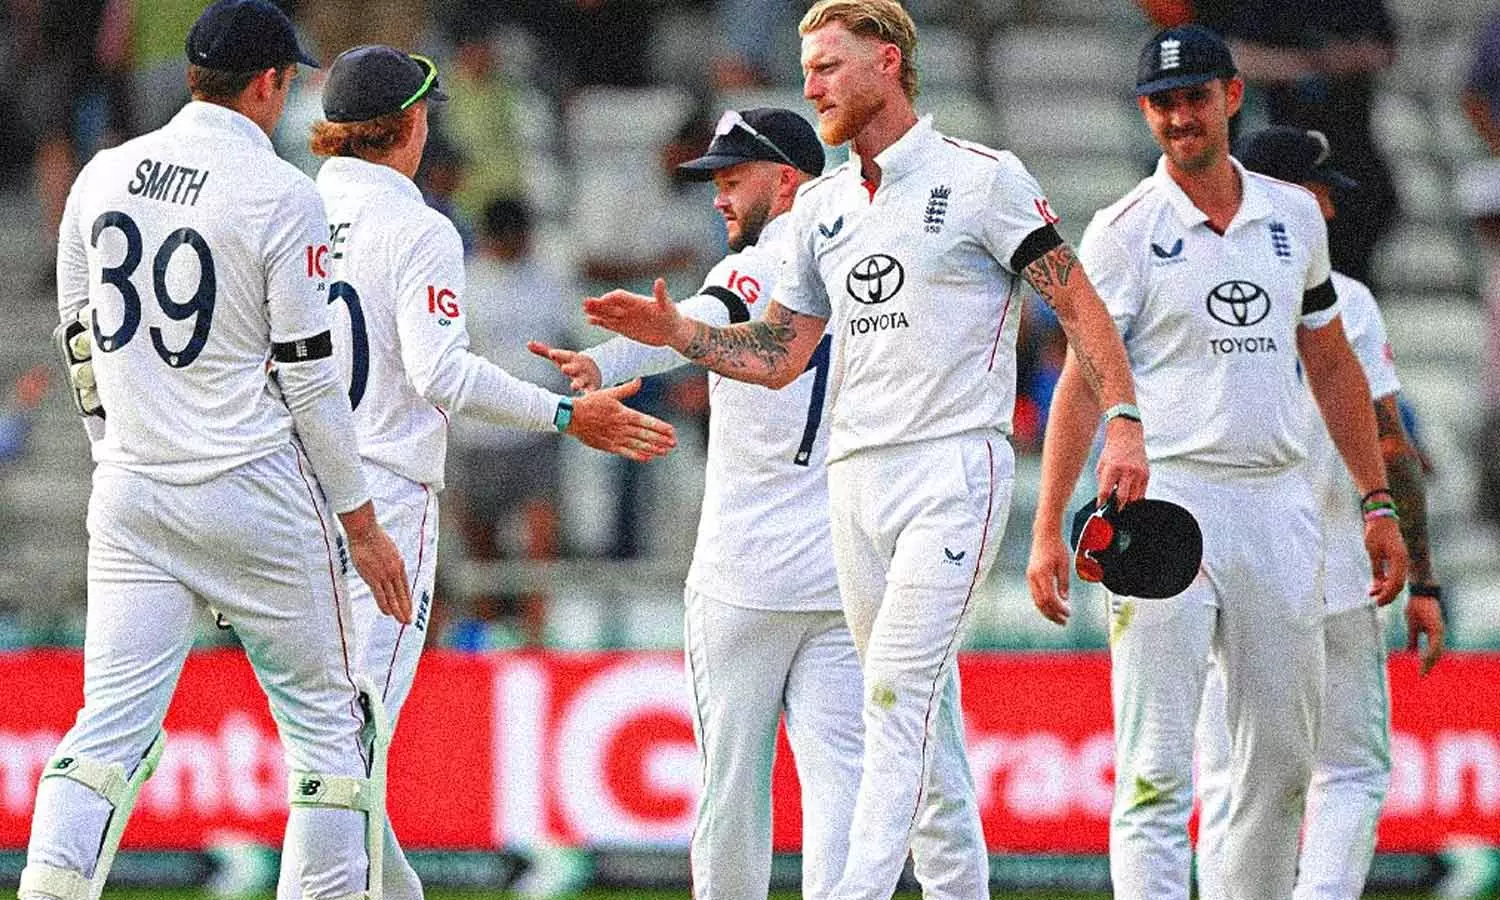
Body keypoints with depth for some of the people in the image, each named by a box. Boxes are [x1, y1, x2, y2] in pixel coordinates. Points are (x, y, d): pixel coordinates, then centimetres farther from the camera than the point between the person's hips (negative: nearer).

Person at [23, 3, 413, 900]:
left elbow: (84, 345, 13)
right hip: (254, 491, -5)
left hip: (131, 500, 5)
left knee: (113, 721, 1)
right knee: (326, 717, 8)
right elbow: (309, 377, -9)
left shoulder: (103, 177, 7)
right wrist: (362, 522, -2)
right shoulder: (281, 195, -10)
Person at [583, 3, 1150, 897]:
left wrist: (1123, 420, -15)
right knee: (925, 711, 9)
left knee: (898, 692, -17)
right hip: (856, 478, 7)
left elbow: (1079, 303, -4)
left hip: (955, 464, -7)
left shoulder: (981, 179, -3)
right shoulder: (820, 206, 16)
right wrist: (676, 332, 5)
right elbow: (776, 355, 20)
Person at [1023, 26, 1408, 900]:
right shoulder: (1126, 231, -1)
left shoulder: (1293, 215, 12)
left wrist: (1379, 503, 15)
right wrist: (1048, 529, -14)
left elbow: (1332, 365, 19)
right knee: (1157, 769, -9)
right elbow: (1084, 378, -6)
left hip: (1280, 507, 5)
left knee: (1280, 762, 7)